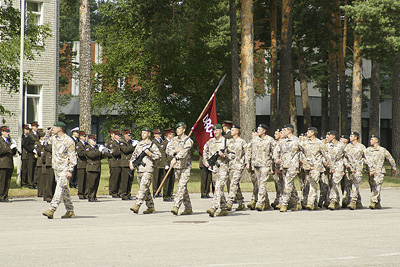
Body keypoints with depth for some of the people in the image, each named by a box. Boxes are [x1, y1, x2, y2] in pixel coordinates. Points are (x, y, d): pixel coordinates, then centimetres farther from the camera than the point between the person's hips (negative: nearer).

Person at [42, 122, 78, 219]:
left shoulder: (69, 141, -12)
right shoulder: (54, 138, 9)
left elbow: (73, 157, -12)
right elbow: (47, 138, 34)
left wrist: (70, 170, -18)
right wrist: (49, 133, 12)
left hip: (65, 169, -8)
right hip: (56, 167, 8)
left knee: (60, 188, -15)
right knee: (64, 190, 10)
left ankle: (52, 209, -25)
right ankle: (70, 211, 16)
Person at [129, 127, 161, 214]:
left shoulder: (152, 145, -1)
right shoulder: (139, 144, 17)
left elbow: (159, 156, -4)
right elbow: (134, 154, 24)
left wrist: (150, 154, -16)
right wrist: (131, 162, 7)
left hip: (147, 170, -7)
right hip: (139, 169, 7)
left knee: (143, 187, -16)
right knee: (146, 190, 10)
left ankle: (137, 205, -24)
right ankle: (151, 207, 17)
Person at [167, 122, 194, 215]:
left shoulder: (188, 141, -9)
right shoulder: (174, 140, 10)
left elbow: (184, 151, -26)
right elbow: (168, 150, 1)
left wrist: (175, 158, -40)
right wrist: (176, 151, -19)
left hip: (186, 167, -6)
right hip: (176, 167, 6)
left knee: (182, 186, -16)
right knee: (183, 187, 11)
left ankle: (176, 206, -24)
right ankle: (188, 208, 19)